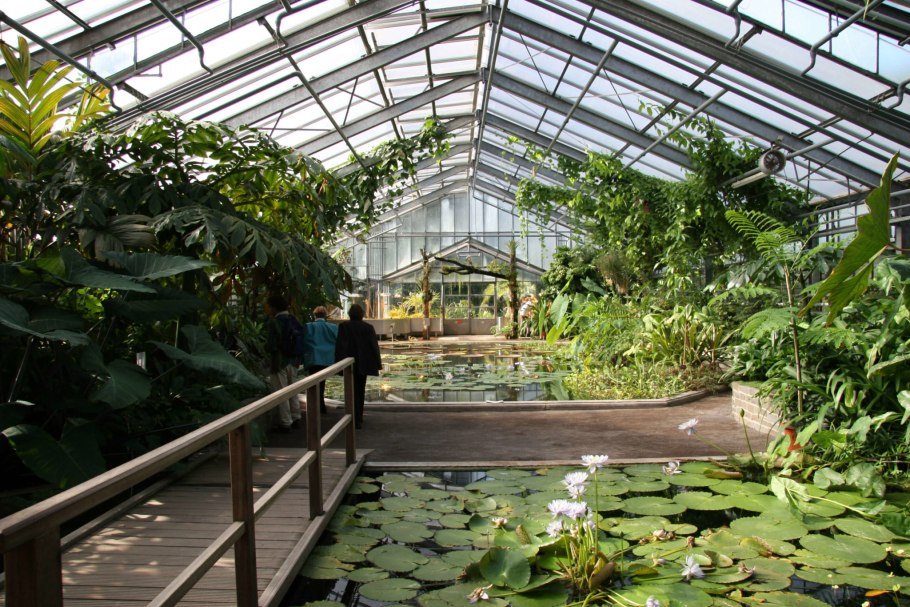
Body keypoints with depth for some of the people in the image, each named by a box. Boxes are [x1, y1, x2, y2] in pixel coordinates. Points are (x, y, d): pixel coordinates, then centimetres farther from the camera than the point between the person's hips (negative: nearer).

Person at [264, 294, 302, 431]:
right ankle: (295, 418, 25)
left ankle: (285, 423, 6)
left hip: (279, 362, -7)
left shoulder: (274, 322, -17)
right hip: (292, 361, 7)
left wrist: (265, 347, 0)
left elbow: (271, 346, -20)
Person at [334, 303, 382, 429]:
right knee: (361, 390, 16)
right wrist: (377, 363, 3)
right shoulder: (368, 327, -2)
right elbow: (374, 346, -2)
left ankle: (356, 420, -6)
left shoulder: (344, 326, -7)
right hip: (364, 364, 2)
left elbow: (340, 346, -11)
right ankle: (359, 417, 24)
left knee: (353, 391, 2)